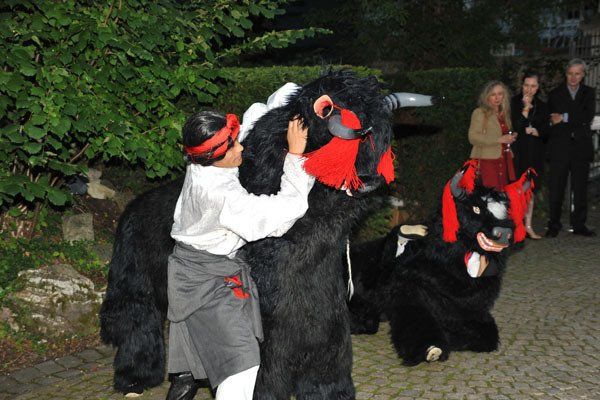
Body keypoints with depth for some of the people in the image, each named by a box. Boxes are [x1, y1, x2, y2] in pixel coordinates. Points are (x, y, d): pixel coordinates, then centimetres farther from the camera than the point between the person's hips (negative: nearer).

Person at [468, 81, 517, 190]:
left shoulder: (504, 114, 19)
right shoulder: (479, 113, -2)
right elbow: (473, 137, -13)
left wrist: (510, 138, 9)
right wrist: (499, 139, -17)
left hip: (504, 161, 6)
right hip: (486, 161, -6)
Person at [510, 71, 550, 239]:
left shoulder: (542, 106, 11)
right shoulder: (514, 102, -4)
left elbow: (546, 131, 11)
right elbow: (515, 127, -12)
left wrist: (535, 131, -9)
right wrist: (525, 109, -19)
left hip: (534, 154, 4)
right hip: (517, 151, -4)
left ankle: (528, 226, 15)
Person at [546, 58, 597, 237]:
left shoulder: (589, 93, 11)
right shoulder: (555, 94, 9)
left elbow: (588, 117, -5)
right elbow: (550, 118, 0)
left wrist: (564, 118, -10)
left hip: (581, 147, 2)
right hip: (560, 147, -1)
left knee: (580, 188, 6)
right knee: (556, 188, -1)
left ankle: (579, 224, 14)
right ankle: (554, 225, 8)